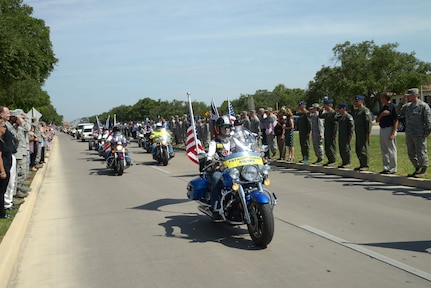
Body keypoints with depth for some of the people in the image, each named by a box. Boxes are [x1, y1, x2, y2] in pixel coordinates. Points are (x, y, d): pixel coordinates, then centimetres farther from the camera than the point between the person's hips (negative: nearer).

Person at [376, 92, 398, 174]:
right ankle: (386, 168, 20)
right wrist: (381, 114, -5)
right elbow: (377, 120, 15)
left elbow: (396, 121, -13)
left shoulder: (392, 107, -10)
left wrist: (393, 133, -18)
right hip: (382, 130, 9)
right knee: (384, 150, 12)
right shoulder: (383, 108, 15)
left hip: (389, 129, -9)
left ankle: (392, 168, 3)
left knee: (391, 150, -3)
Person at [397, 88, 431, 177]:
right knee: (411, 153, 13)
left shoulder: (424, 106, -9)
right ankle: (417, 169, 26)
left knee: (421, 153, -1)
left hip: (419, 135, -8)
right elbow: (399, 112, 22)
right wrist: (401, 102, 8)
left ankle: (423, 170, 11)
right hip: (409, 135, 8)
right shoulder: (407, 106, 12)